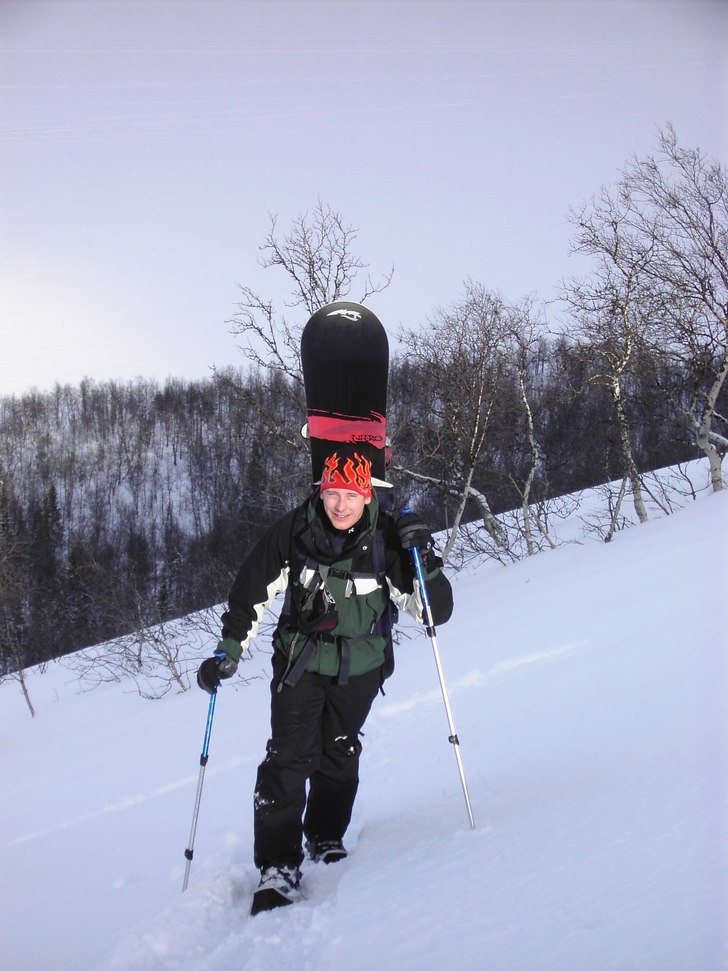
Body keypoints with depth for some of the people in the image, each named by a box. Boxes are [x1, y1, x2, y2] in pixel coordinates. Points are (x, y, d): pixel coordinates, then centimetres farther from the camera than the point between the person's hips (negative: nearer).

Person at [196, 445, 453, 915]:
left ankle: (325, 839, 34)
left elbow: (436, 611, -17)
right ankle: (279, 866, -7)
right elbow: (252, 592, -2)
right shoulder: (294, 531, -15)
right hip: (298, 661, 0)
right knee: (289, 757, -11)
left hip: (359, 668, 1)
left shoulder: (387, 539, -16)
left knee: (339, 757, 10)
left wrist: (425, 560, -33)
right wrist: (229, 650, -6)